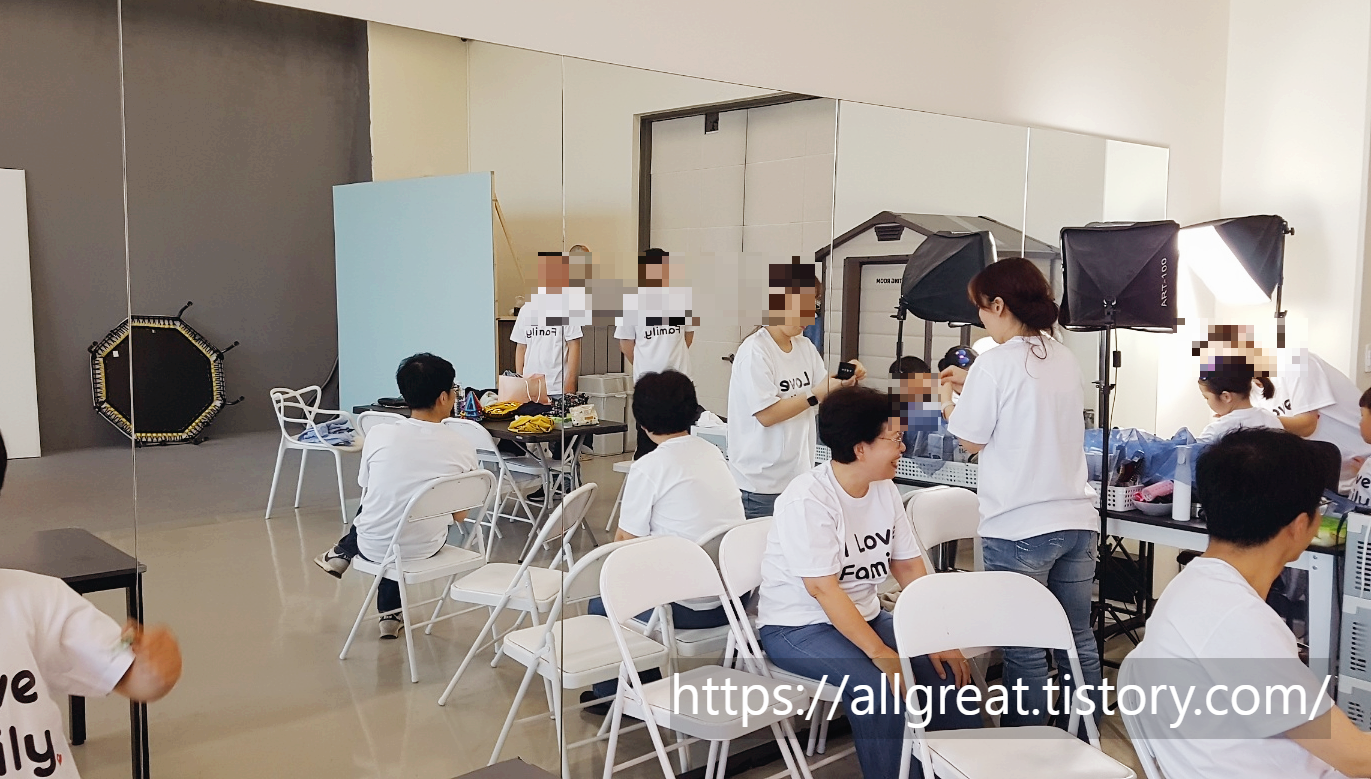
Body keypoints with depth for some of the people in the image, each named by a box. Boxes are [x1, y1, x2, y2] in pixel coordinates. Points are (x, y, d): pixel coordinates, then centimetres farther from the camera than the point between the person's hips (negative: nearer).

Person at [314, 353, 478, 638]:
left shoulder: (379, 434, -14)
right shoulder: (463, 448, -15)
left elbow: (366, 493, 2)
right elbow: (460, 515, -2)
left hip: (374, 548, 0)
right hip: (425, 549, 0)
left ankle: (344, 553, 50)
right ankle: (391, 614, 40)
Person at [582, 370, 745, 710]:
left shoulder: (650, 467, -14)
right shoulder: (713, 453, 6)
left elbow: (624, 542, -5)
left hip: (686, 608, -7)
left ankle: (609, 693, 29)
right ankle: (649, 680, 34)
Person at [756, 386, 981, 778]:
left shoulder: (884, 490, 1)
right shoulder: (807, 499, -22)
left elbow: (909, 566, 3)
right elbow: (823, 588, -26)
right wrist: (879, 652, -30)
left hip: (865, 615, 7)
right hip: (799, 628, -7)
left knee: (946, 667, -8)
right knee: (883, 684, -29)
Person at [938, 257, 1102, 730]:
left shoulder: (996, 362, -12)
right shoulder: (1065, 360, 10)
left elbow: (971, 440, -6)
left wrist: (948, 399, 12)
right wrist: (971, 385, 23)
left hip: (1019, 529, -7)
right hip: (1077, 519, 7)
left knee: (1024, 650, 3)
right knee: (1079, 640, 15)